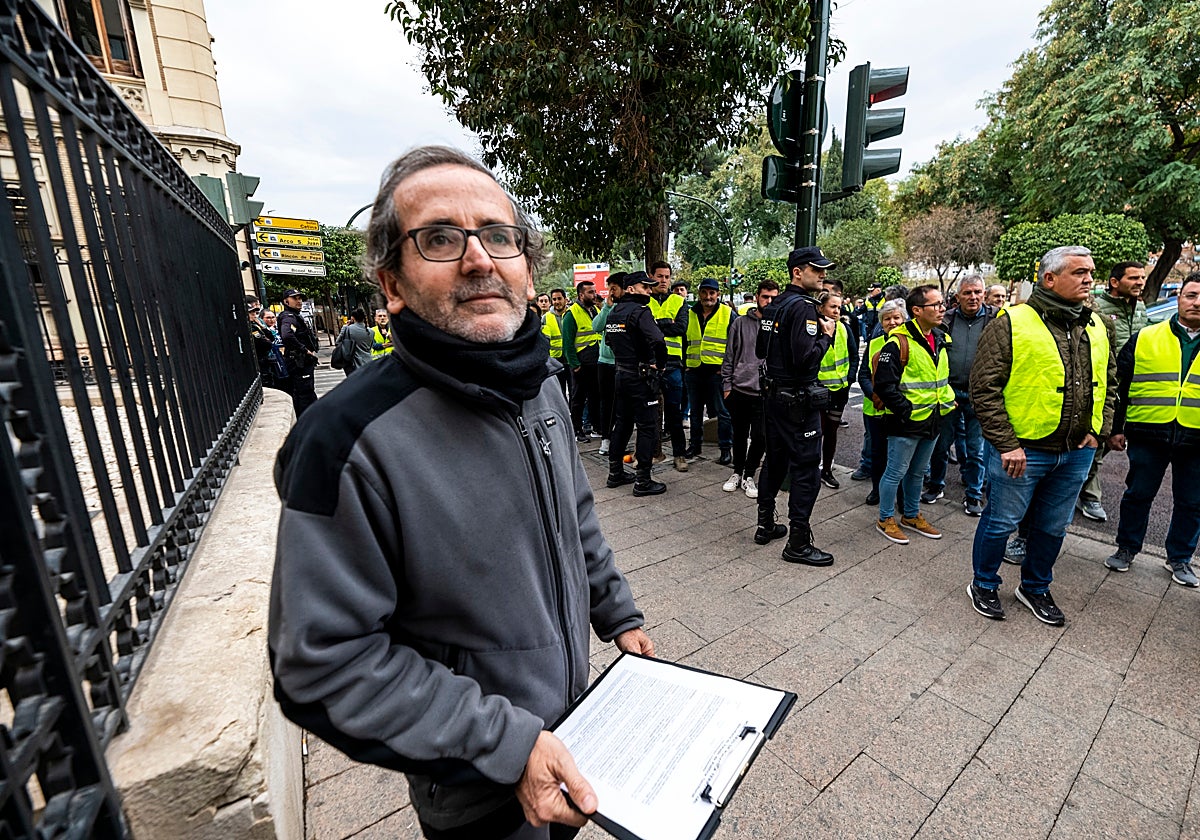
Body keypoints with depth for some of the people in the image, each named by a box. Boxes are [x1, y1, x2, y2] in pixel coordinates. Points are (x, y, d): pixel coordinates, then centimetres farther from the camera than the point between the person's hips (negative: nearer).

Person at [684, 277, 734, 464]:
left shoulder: (728, 314, 0)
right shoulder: (690, 314, 11)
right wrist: (684, 363, 9)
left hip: (718, 371, -4)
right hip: (694, 370, 4)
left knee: (722, 411, 1)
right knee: (696, 411, 14)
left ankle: (726, 448, 10)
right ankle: (695, 444, 26)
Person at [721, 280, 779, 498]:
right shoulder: (740, 323, 5)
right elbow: (729, 357, 6)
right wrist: (727, 386, 1)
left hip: (765, 394, -1)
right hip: (738, 390, 1)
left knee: (760, 438, 0)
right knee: (739, 436, 13)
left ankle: (749, 476, 20)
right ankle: (737, 473, 31)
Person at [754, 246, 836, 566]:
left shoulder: (774, 305, 11)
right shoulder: (803, 306, -16)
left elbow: (760, 351, 18)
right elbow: (806, 358, -24)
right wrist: (826, 336, -9)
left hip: (774, 396, 9)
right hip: (799, 401, -9)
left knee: (775, 461, 18)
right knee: (806, 470, -2)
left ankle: (765, 525, 29)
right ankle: (798, 543, 6)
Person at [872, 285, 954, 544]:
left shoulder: (940, 339, 10)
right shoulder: (899, 342, -17)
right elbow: (884, 384, -21)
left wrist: (948, 400, 11)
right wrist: (905, 410, -19)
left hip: (933, 421, 8)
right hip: (907, 423, -8)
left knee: (917, 472, 20)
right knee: (896, 472, 3)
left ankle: (911, 515, 35)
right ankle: (885, 519, 18)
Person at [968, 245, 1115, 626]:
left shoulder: (1096, 326, 9)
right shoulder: (1011, 323, -12)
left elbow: (1109, 383, 20)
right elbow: (984, 388, -16)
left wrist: (1097, 430, 7)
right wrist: (1006, 444, -18)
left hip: (1076, 452, 6)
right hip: (1021, 451, -6)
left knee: (1053, 527, 18)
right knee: (1001, 522, 7)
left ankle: (1035, 588, 39)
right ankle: (983, 585, 28)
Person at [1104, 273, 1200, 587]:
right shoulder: (1145, 339, 1)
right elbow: (1120, 386, 3)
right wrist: (1116, 428, 0)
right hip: (1148, 435, -1)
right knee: (1138, 494, 10)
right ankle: (1127, 549, 25)